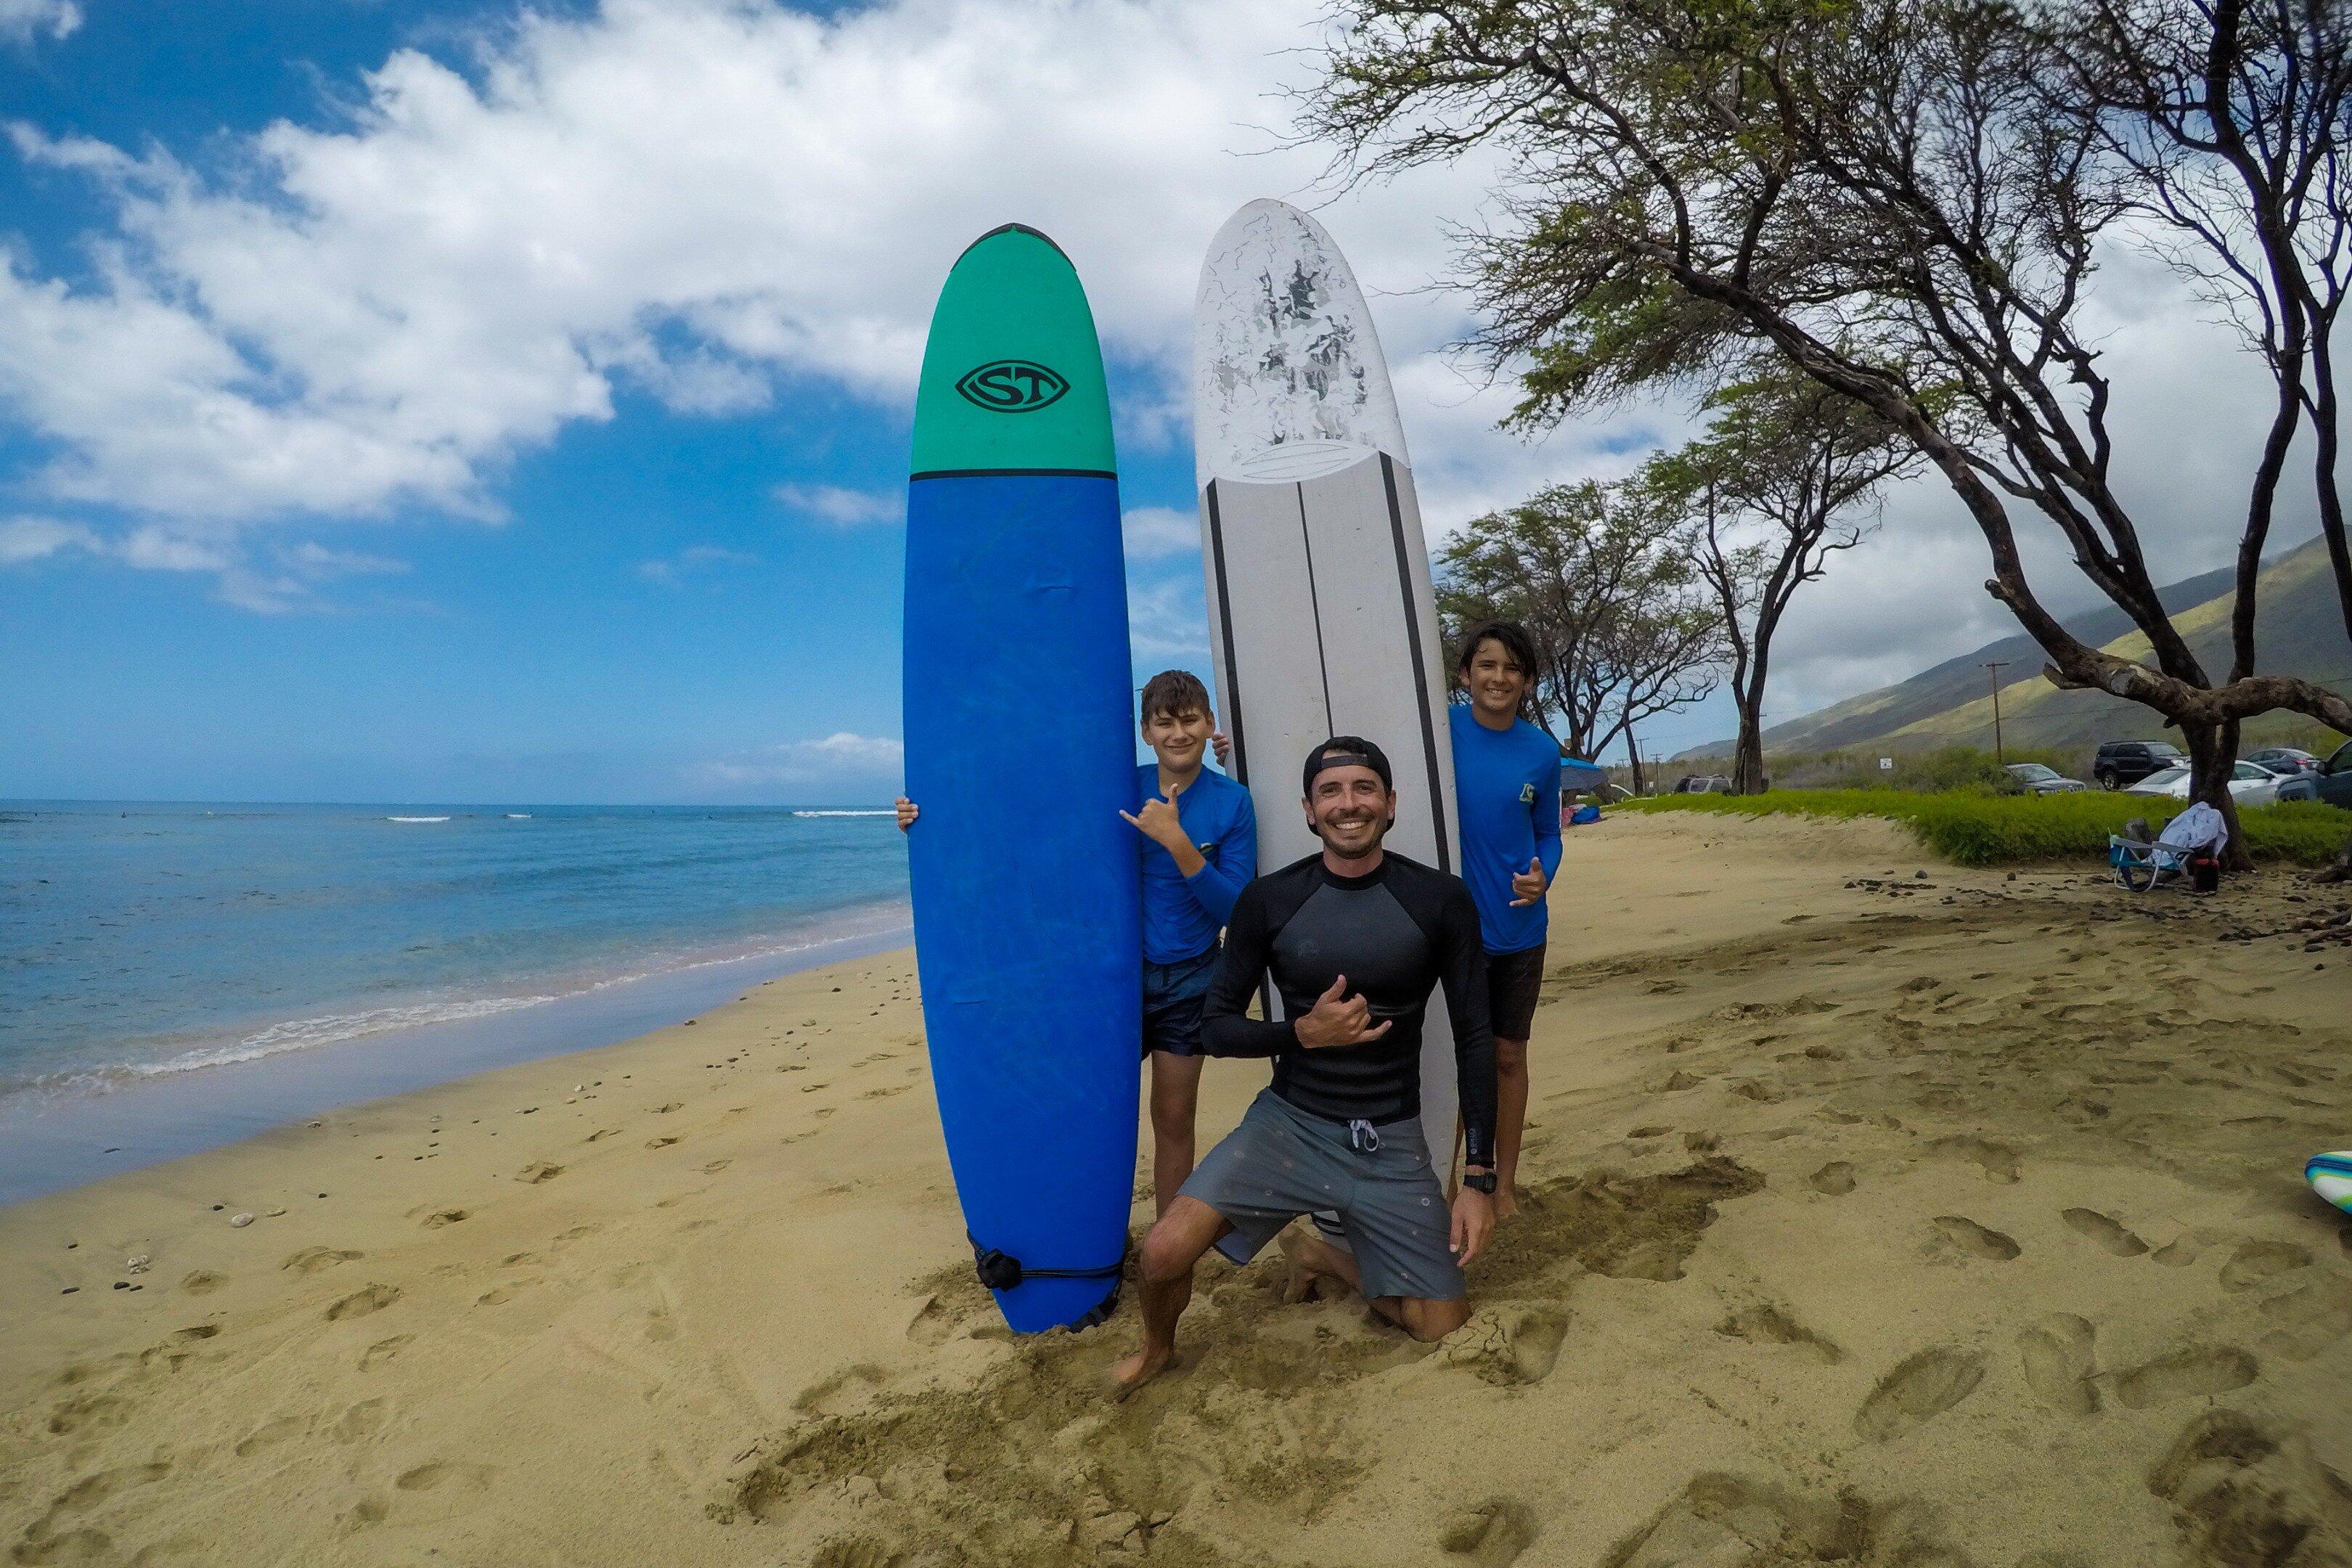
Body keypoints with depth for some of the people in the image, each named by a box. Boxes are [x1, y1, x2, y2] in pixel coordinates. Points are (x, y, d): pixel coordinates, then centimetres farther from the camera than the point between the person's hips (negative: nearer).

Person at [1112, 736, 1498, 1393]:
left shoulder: (1441, 901, -8)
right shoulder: (1268, 901, -8)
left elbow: (1474, 1038, -3)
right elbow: (1216, 1027, -2)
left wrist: (1480, 1178, -5)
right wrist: (1304, 1032, -21)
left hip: (1391, 1143, 1)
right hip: (1289, 1123, -1)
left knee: (1441, 1325, 2)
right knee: (1162, 1253, -17)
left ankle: (1320, 1255, 31)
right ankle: (1158, 1349, 19)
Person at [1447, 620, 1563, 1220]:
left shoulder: (1542, 751, -2)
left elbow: (1547, 835, 8)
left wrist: (1541, 878, -11)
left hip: (1519, 928, 3)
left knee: (1508, 1056, 14)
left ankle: (1504, 1186, 32)